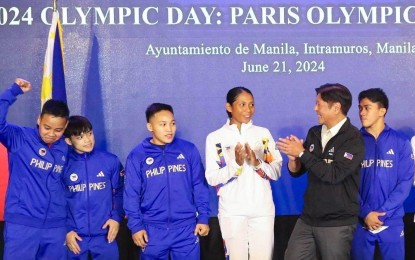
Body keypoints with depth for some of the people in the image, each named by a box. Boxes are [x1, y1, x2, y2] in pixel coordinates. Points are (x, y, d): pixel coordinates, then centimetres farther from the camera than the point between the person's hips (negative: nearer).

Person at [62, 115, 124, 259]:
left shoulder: (111, 161, -1)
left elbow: (120, 192, 6)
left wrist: (117, 217, -6)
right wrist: (65, 230, -4)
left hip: (105, 235, 1)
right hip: (75, 237, 0)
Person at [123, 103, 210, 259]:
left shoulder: (189, 150, 1)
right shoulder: (137, 156, -1)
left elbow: (199, 186, 4)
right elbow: (131, 194, 0)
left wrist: (203, 217, 1)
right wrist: (136, 225, -5)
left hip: (186, 228, 1)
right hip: (153, 230, 0)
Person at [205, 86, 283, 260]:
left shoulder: (263, 133, 8)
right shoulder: (215, 138, 1)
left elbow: (277, 172, 4)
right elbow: (212, 178, -4)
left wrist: (256, 163, -14)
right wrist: (236, 163, -18)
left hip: (262, 209, 2)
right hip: (232, 211, -2)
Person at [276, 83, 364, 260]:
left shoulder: (353, 139, -12)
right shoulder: (314, 133, 6)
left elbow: (333, 174, -24)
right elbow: (296, 171, 10)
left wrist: (302, 153, -18)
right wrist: (293, 157, -11)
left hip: (337, 223, -6)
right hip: (307, 219, 6)